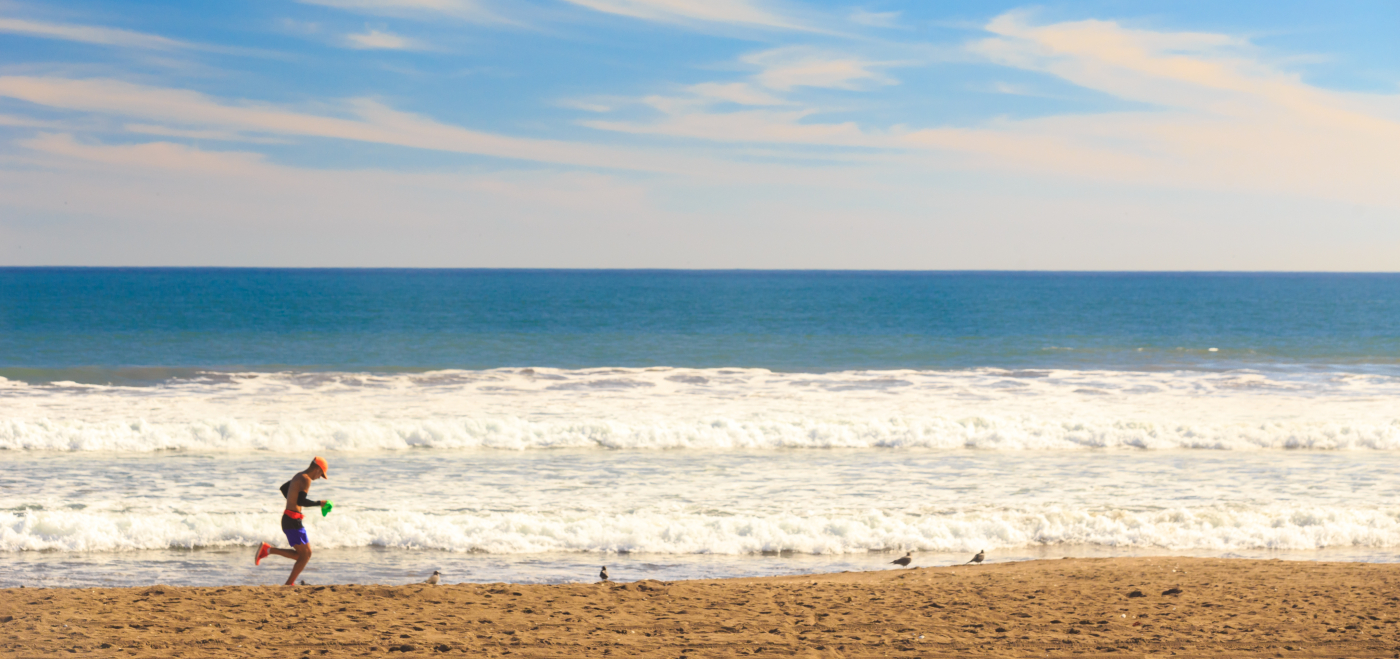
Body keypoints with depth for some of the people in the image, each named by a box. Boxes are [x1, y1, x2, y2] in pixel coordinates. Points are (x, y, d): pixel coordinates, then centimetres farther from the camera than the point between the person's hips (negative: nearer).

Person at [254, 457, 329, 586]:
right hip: (293, 520, -10)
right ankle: (289, 584, -3)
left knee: (301, 554, 13)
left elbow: (283, 488, 34)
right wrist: (319, 503, -16)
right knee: (306, 554, -3)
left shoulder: (298, 476, 17)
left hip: (287, 517, 10)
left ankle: (267, 549, 7)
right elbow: (301, 501, -26)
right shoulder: (306, 479, -13)